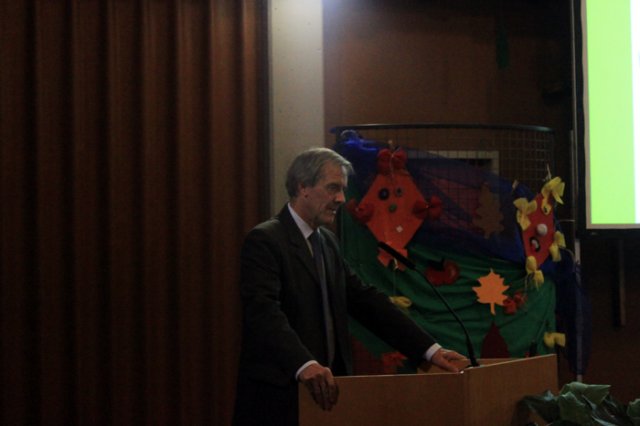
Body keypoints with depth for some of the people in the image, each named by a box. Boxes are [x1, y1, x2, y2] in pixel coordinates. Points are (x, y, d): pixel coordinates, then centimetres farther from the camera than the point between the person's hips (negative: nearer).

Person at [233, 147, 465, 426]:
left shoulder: (328, 241, 15)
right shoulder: (264, 240, -11)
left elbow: (366, 301, 11)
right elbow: (263, 311, -25)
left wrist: (429, 349, 2)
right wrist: (304, 364, -40)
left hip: (323, 390, 8)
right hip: (277, 395, -8)